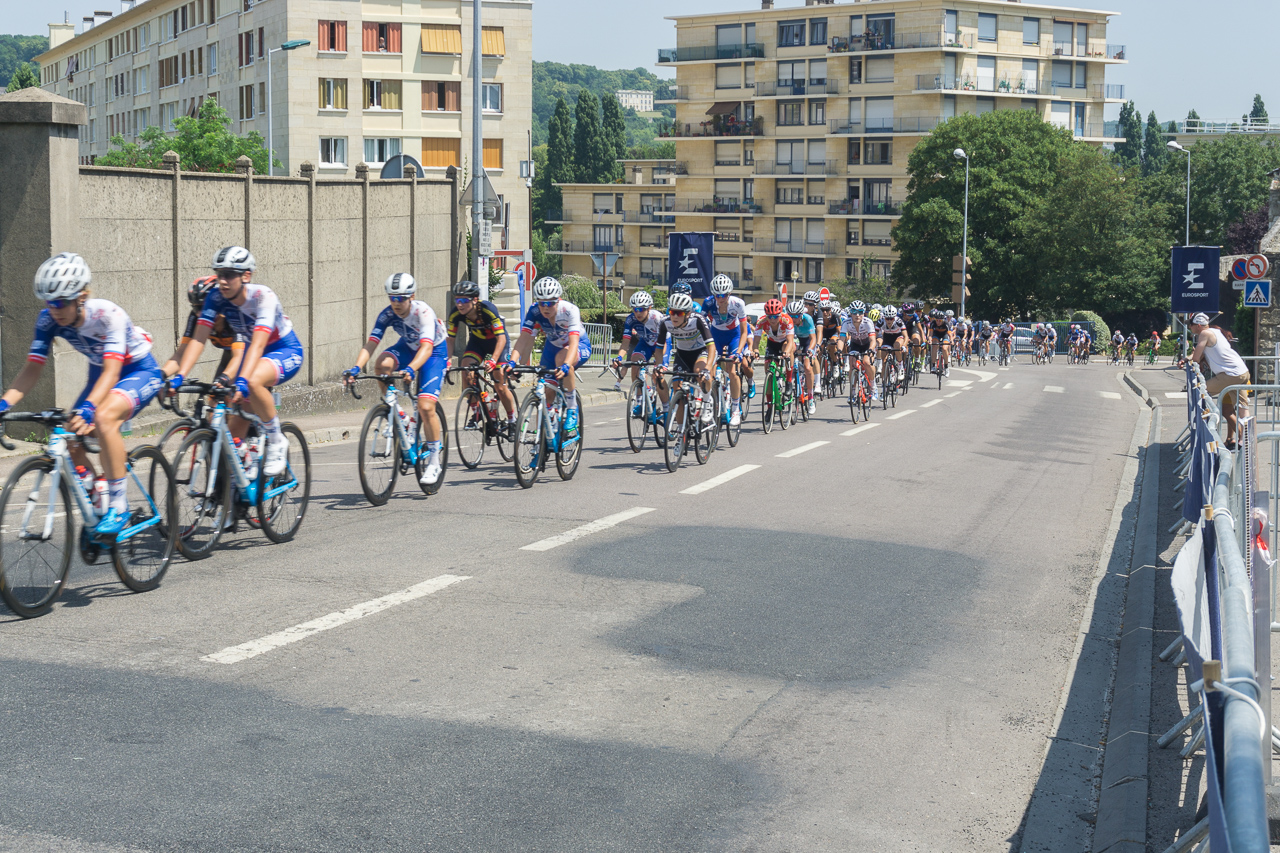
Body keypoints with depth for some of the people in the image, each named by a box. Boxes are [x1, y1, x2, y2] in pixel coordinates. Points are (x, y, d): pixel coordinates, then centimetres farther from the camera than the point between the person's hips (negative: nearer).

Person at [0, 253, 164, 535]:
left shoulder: (108, 314, -32)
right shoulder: (49, 319, -16)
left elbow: (112, 371, -41)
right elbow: (33, 367, -16)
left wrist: (87, 408, -57)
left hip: (141, 372, -7)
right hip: (100, 373, 7)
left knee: (103, 417, -34)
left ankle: (119, 508, -25)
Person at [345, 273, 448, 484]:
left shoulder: (423, 312, -33)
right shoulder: (387, 314, -20)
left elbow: (426, 347, -46)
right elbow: (370, 344, -27)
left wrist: (411, 369, -63)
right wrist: (357, 368, -45)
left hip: (434, 352, -4)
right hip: (408, 347, 5)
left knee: (425, 407, -19)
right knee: (383, 363, -30)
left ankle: (434, 462, -3)